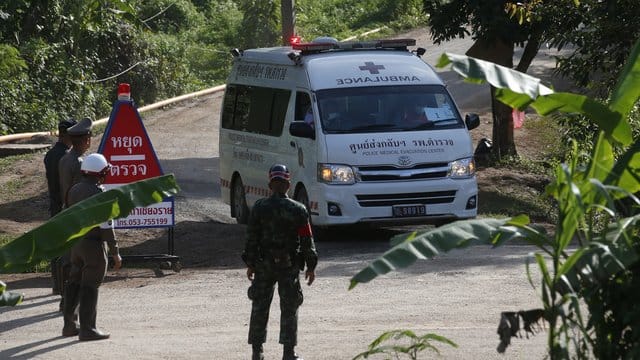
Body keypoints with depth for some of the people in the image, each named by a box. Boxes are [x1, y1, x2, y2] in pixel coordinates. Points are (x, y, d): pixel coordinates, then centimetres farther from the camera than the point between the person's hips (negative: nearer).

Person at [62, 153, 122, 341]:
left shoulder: (74, 191, 6)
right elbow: (106, 226, -18)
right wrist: (115, 253, -13)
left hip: (76, 243, 8)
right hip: (94, 245, -8)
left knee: (74, 284, 15)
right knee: (90, 287, -4)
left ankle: (69, 325, 21)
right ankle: (87, 329, -2)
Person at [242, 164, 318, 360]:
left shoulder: (259, 208, -4)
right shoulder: (298, 210, -7)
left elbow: (251, 239, -2)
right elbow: (307, 241, -4)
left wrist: (250, 265, 6)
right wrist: (311, 266, 4)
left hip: (263, 264, 1)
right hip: (289, 265, -1)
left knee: (260, 308, 10)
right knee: (289, 309, 4)